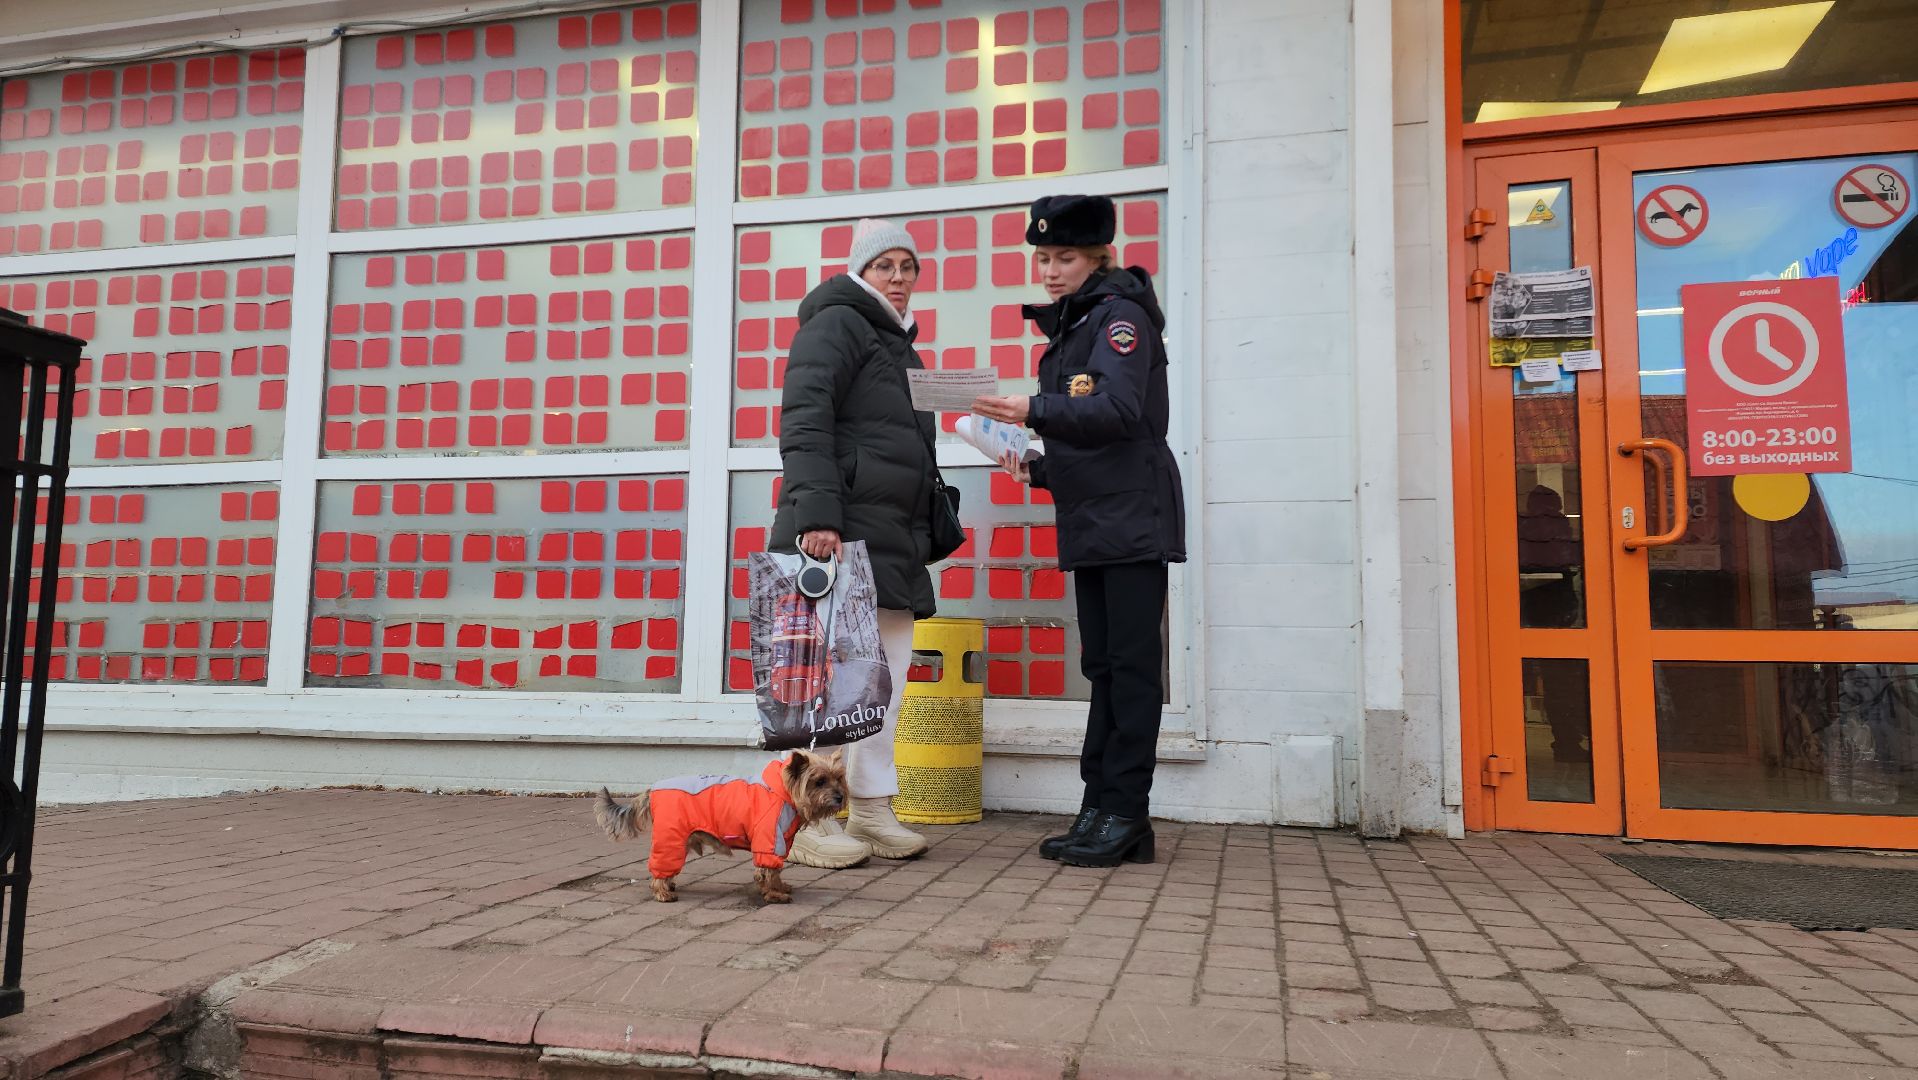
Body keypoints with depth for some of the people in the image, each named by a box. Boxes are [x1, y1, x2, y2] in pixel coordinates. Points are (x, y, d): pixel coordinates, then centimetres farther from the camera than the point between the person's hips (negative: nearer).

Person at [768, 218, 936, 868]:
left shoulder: (899, 344, 26)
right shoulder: (836, 323, -1)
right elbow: (803, 420, -15)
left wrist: (926, 533, 25)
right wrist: (816, 513, -25)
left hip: (895, 536, 9)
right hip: (839, 532, -9)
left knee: (888, 675, 9)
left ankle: (871, 811, 16)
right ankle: (809, 820, -2)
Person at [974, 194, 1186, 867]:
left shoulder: (1120, 315, -5)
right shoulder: (1069, 330, 20)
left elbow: (1119, 409, -22)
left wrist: (1034, 411, -31)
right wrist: (1039, 470, 9)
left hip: (1134, 517, -9)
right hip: (1090, 522, 9)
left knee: (1132, 665, -6)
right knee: (1103, 666, 7)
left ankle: (1124, 812, -2)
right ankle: (1102, 811, 11)